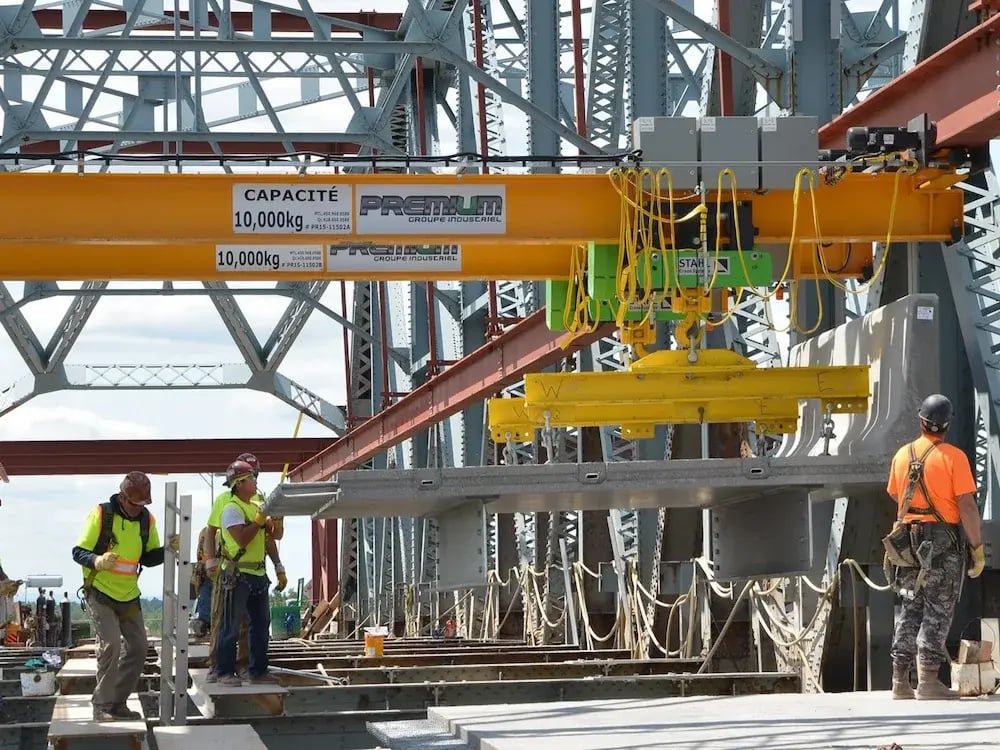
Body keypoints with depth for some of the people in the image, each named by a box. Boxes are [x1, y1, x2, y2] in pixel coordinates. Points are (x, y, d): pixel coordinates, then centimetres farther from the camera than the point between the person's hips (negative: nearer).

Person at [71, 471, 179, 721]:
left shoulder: (147, 520, 1)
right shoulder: (101, 515, -15)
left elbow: (148, 558, 10)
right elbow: (79, 552, -14)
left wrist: (169, 549, -10)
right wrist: (97, 561, -35)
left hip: (129, 596, 6)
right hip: (99, 593, -6)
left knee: (137, 649, 6)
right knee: (110, 644, -20)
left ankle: (117, 703, 19)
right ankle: (102, 705, -11)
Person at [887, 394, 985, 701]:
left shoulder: (902, 455, 7)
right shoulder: (953, 456, -9)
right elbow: (967, 506, -13)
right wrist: (978, 549, -9)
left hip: (910, 539, 5)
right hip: (944, 540, -5)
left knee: (910, 610, 10)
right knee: (938, 611, -2)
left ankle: (900, 681, 9)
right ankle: (928, 681, -6)